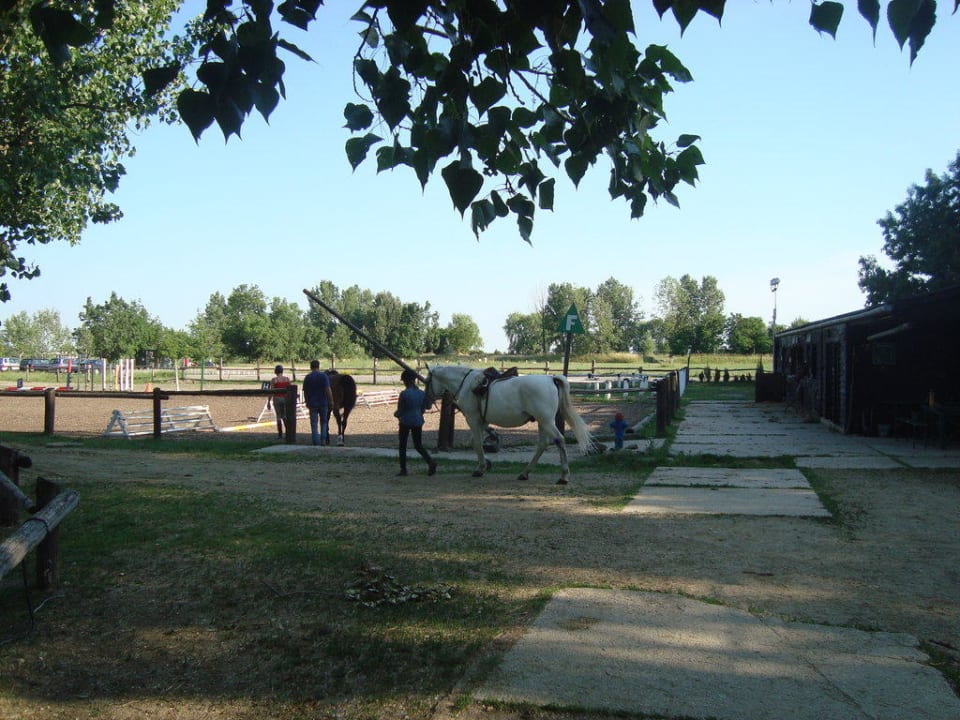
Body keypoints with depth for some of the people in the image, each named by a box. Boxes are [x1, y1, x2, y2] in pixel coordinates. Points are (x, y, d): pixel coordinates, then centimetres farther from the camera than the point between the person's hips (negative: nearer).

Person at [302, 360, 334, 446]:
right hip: (323, 403, -1)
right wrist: (331, 401, -5)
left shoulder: (307, 377, 2)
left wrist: (307, 402, 17)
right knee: (324, 422, 14)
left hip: (312, 403, 1)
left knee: (314, 424, 5)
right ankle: (323, 440, 5)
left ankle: (316, 443, 3)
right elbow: (328, 390, -12)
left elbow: (305, 391, 6)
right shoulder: (323, 376, -7)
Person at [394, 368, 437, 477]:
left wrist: (396, 414, 10)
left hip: (405, 422, -5)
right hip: (418, 422, 5)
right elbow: (423, 409, 8)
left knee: (402, 445, 10)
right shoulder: (422, 393, 1)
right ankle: (430, 461, -8)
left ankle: (403, 469, 12)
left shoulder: (404, 394, -16)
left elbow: (400, 411, -12)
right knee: (418, 445, 14)